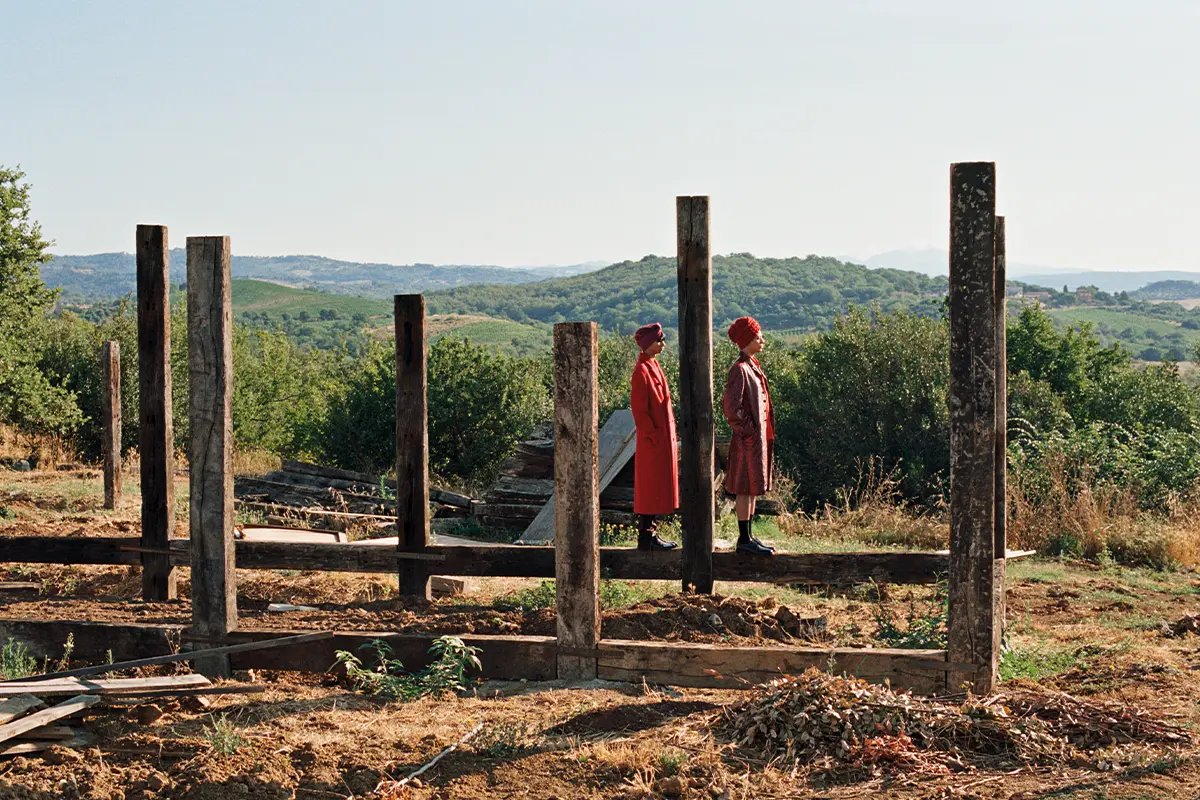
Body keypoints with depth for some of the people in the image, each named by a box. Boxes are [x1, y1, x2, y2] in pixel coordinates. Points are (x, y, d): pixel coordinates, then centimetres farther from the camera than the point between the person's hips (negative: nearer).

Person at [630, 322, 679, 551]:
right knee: (651, 488, -5)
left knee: (657, 489, 12)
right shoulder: (642, 371, -15)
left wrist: (669, 437, 17)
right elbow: (639, 409, -18)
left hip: (663, 436, 10)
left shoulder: (653, 367, 14)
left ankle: (649, 534, 18)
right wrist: (653, 436, -19)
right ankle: (646, 538, 1)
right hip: (653, 441, -10)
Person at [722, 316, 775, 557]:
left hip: (759, 435, 9)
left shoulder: (753, 366, 14)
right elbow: (731, 406, -21)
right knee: (746, 489, -4)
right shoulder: (739, 370, -15)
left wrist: (765, 433, 17)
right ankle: (744, 539, 0)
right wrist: (748, 430, -16)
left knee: (754, 488, 13)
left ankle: (748, 536, 19)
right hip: (748, 438, -9)